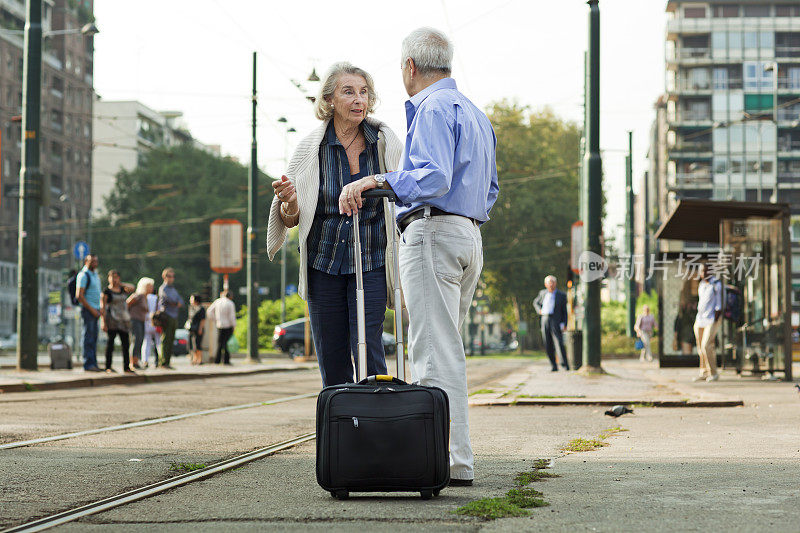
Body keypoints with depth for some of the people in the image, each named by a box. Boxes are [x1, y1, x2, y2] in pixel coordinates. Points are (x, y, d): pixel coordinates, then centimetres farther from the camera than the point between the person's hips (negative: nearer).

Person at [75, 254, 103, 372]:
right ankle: (88, 364, -10)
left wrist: (99, 309, 16)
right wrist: (91, 309, -18)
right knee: (88, 337, -9)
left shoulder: (95, 275, 18)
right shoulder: (83, 275, -10)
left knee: (94, 338, 8)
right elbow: (79, 295, -17)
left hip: (95, 310, 9)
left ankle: (93, 364, 10)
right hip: (88, 309, -9)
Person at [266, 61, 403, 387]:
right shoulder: (312, 147, -2)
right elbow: (290, 219, 2)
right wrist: (289, 202, -20)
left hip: (370, 264, -1)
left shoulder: (385, 143, -2)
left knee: (366, 351, -12)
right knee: (331, 360, 5)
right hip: (324, 265, 1)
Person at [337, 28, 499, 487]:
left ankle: (453, 462, -12)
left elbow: (434, 177, -23)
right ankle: (452, 454, 13)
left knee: (436, 352, -10)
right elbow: (491, 188, 26)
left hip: (433, 232, -10)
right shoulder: (476, 113, 24)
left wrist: (376, 181, -30)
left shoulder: (433, 109, -8)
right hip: (471, 236, 10)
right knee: (445, 349, 13)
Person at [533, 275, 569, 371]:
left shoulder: (561, 295, 3)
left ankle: (565, 364, -22)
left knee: (559, 343, -18)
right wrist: (539, 311, 9)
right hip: (545, 321, 4)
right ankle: (554, 366, 7)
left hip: (556, 321, -4)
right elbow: (535, 302, 29)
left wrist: (564, 324, -6)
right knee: (548, 346, 1)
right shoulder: (543, 293, 13)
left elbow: (564, 311, 5)